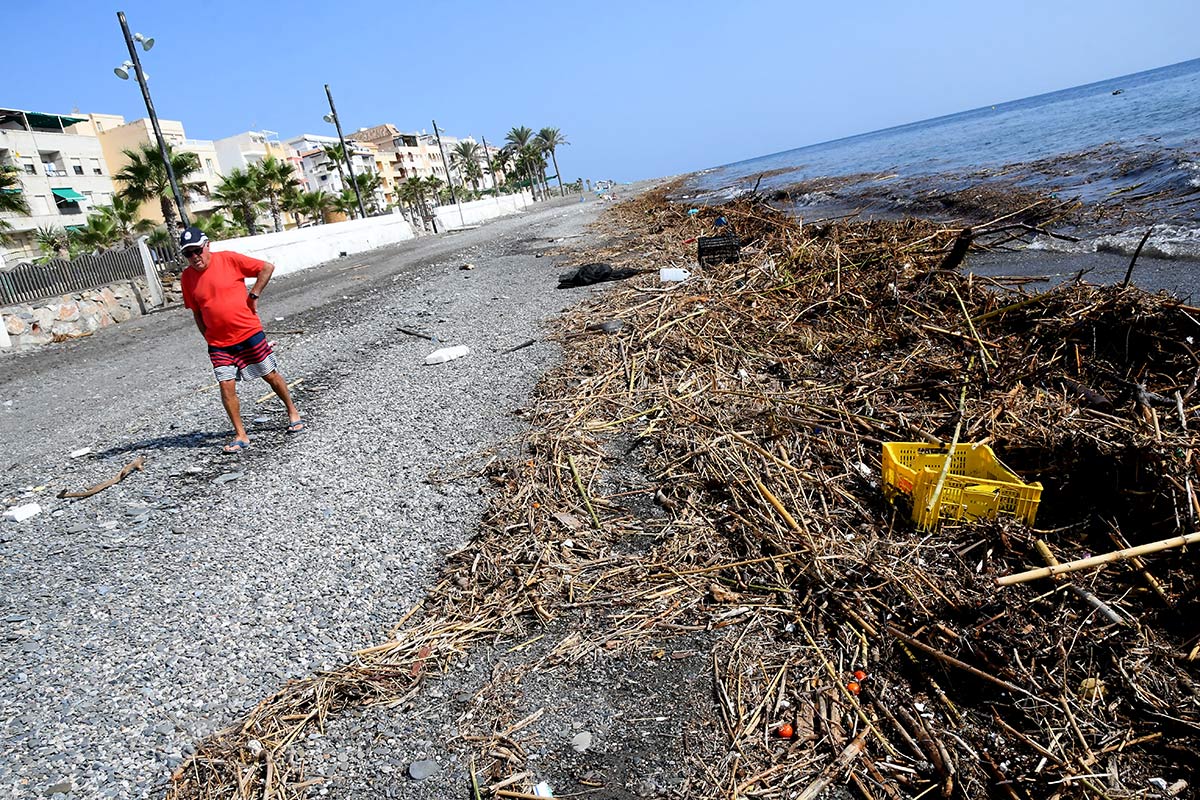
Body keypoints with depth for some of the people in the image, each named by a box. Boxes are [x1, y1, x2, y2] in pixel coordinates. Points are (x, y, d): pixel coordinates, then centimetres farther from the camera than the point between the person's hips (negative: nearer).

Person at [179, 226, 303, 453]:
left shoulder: (229, 260, -9)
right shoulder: (187, 277, 2)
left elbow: (267, 268, -6)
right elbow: (197, 312, 11)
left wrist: (254, 295, -7)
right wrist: (209, 339, 7)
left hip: (249, 333, -3)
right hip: (219, 343, 3)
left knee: (271, 376, 8)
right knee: (226, 386, -5)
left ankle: (293, 413, 28)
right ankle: (240, 435, 4)